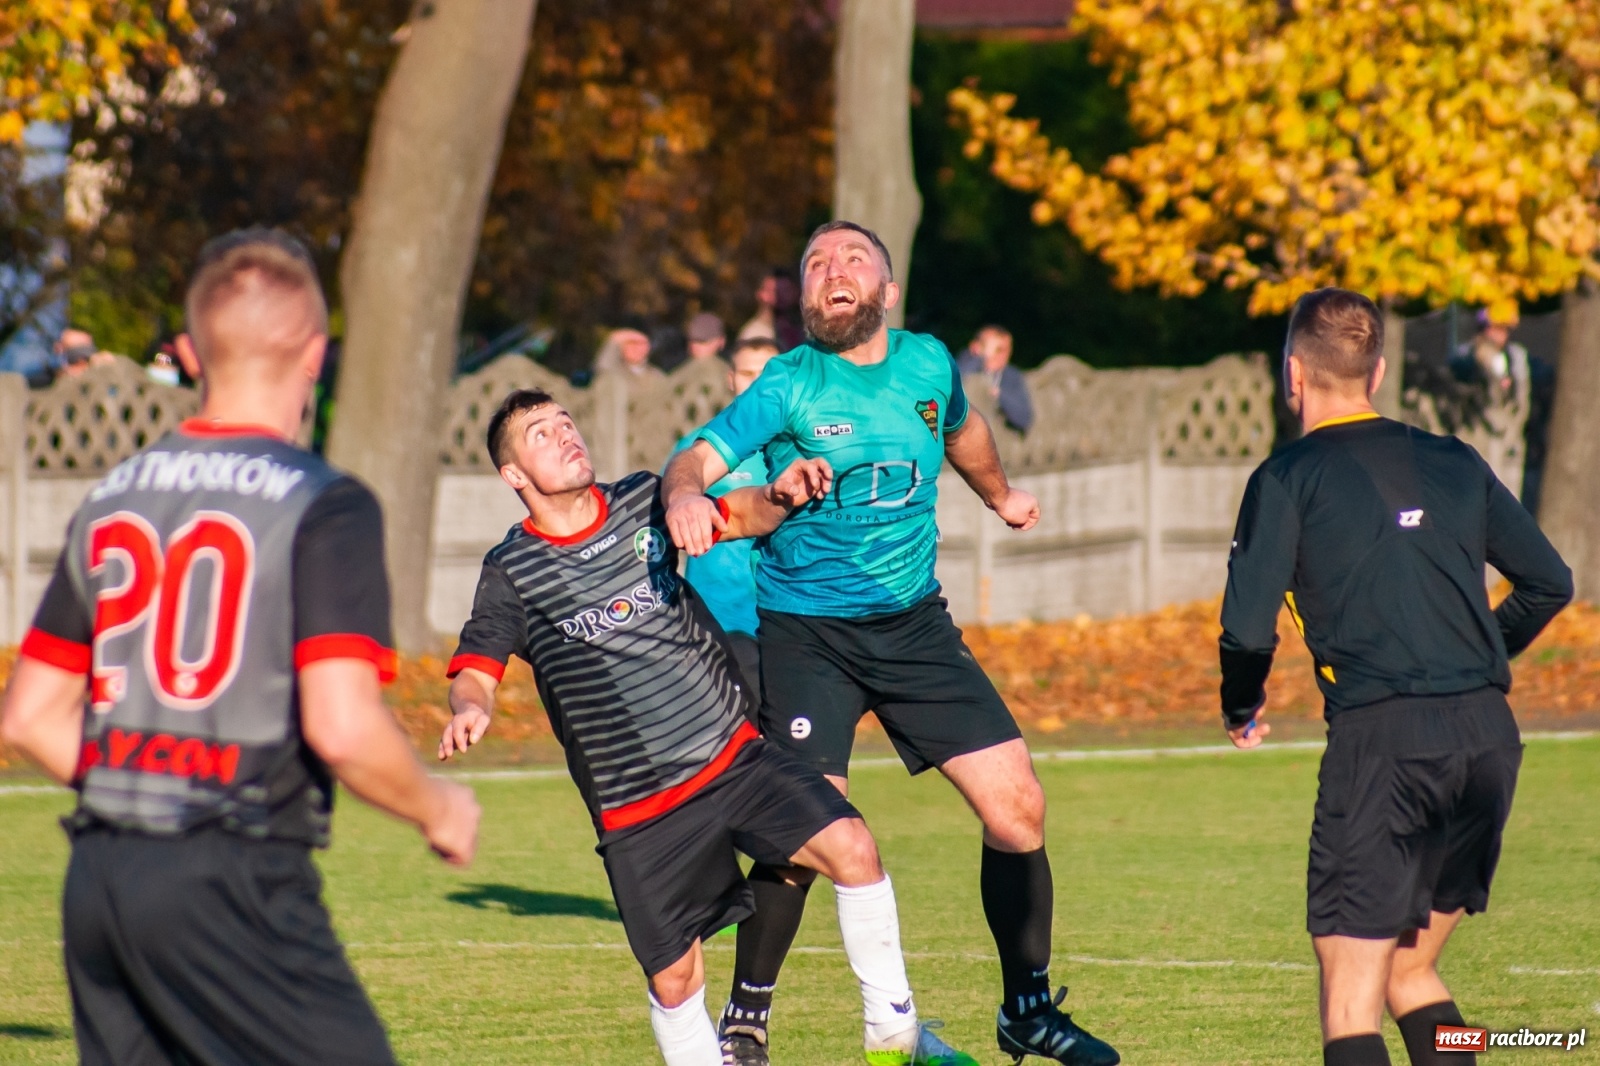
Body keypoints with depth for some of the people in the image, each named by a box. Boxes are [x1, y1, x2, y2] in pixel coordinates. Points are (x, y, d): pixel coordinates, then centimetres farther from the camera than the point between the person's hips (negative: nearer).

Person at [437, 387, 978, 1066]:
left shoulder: (644, 502, 5)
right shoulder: (511, 573, -3)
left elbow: (736, 515, 17)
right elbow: (475, 670, -5)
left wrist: (780, 496, -6)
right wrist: (469, 710, -28)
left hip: (732, 753, 2)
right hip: (636, 813, -2)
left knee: (849, 846, -16)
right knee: (674, 981, -1)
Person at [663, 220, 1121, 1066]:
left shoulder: (928, 364, 3)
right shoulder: (787, 386, -11)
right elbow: (698, 458, -25)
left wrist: (1001, 496, 44)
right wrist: (683, 495, -49)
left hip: (914, 623, 5)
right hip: (805, 634, -4)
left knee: (1017, 809, -1)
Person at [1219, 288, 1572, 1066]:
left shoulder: (1290, 477, 1)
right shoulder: (1453, 463, 16)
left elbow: (1249, 626, -8)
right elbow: (1549, 582, 21)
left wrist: (1241, 710, 12)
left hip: (1381, 739, -5)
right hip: (1489, 736, 5)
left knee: (1351, 994, -4)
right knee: (1412, 970, 19)